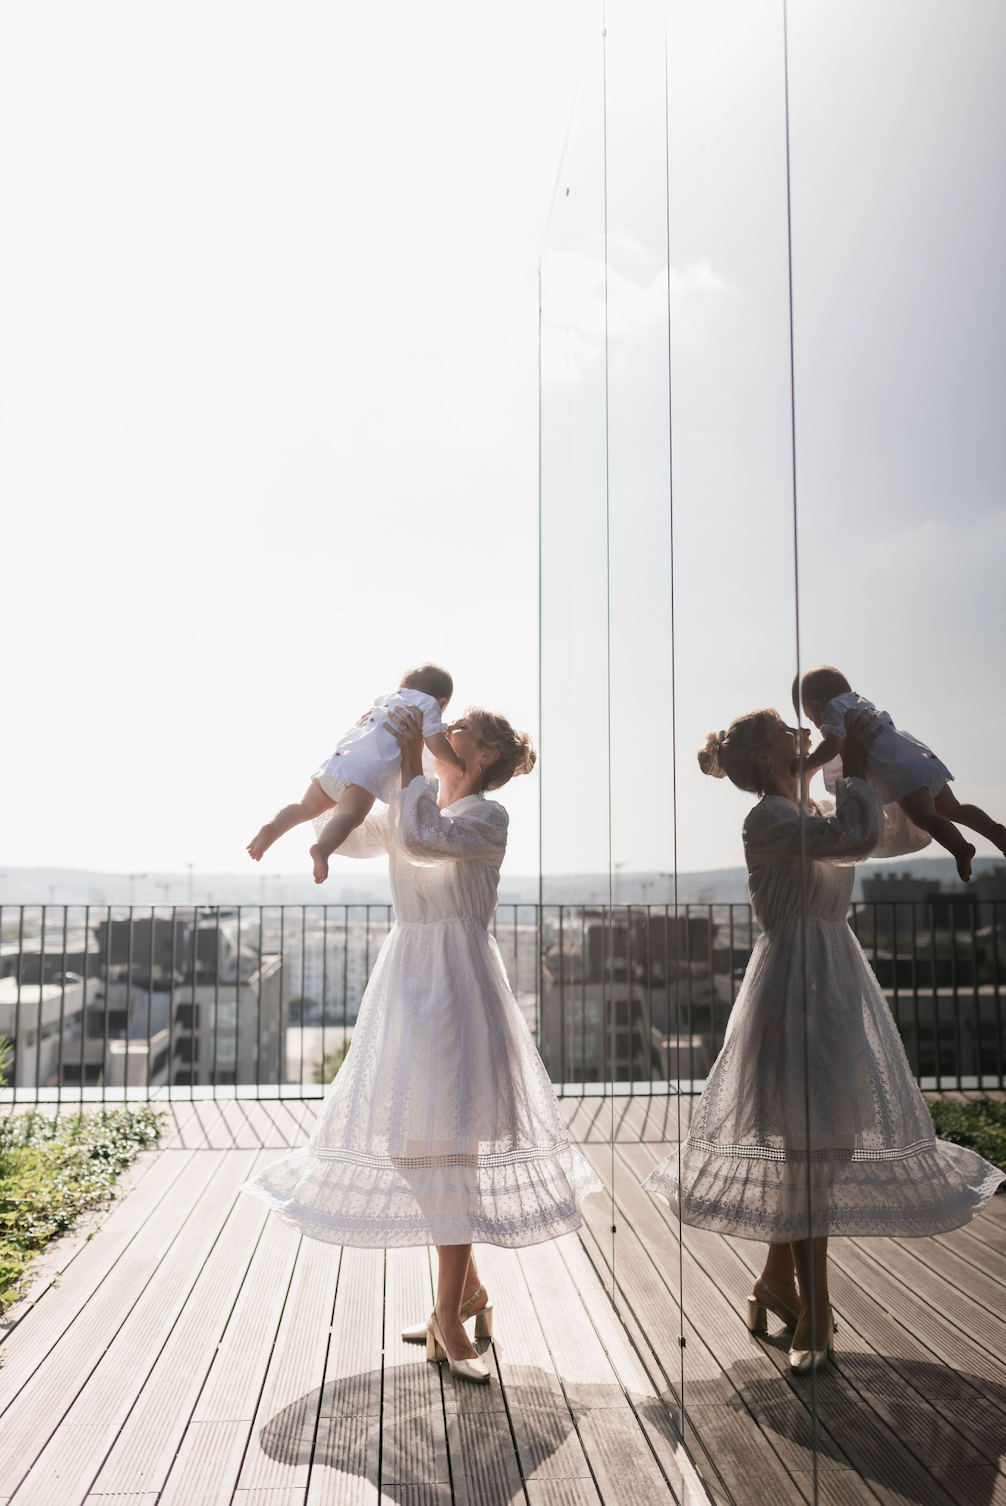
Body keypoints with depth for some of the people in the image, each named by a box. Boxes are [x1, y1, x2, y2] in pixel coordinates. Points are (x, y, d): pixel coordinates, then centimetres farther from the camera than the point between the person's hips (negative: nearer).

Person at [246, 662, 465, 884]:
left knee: (308, 807, 15)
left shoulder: (386, 698, 36)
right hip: (367, 768, -7)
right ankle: (322, 849, -49)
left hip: (336, 760, 7)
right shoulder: (428, 703, 16)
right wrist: (458, 765, 18)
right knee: (352, 814, -25)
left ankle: (272, 828, -7)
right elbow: (436, 744, 3)